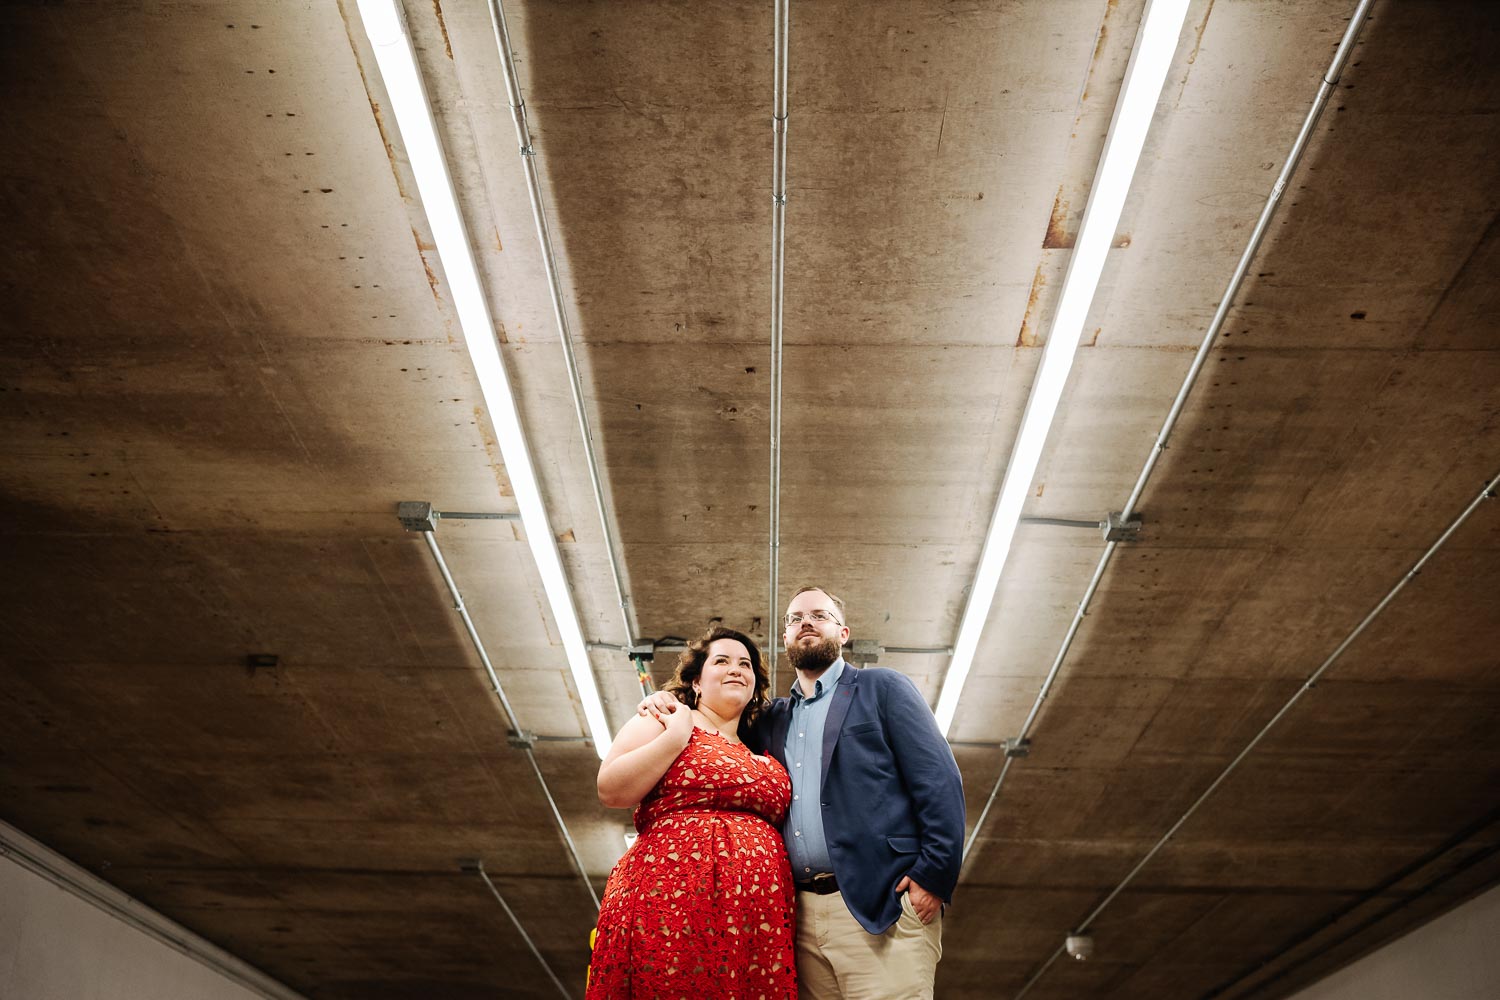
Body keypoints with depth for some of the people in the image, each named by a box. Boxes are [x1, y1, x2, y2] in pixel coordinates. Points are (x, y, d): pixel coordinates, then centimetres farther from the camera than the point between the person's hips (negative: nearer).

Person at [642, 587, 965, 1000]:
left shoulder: (883, 688, 6)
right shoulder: (772, 718, 21)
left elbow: (940, 781, -1)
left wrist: (934, 876, -12)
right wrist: (666, 704, 8)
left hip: (881, 904, -4)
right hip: (805, 914, 5)